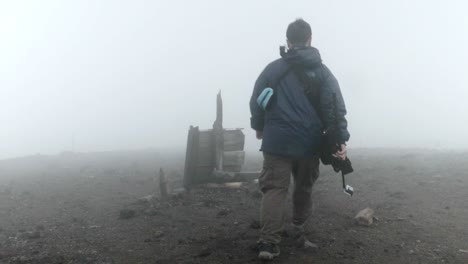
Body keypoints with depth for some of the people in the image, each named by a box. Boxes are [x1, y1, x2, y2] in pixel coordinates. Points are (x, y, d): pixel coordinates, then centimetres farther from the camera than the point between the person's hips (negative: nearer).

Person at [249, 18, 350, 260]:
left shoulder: (272, 69, 3)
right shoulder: (322, 71, 3)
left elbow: (256, 102, 7)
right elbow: (335, 109, -6)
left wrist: (258, 127, 22)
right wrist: (340, 140, -7)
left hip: (277, 141, -1)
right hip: (309, 143, 2)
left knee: (274, 189, 0)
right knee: (304, 187, 20)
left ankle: (268, 243, -11)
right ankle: (298, 229, 37)